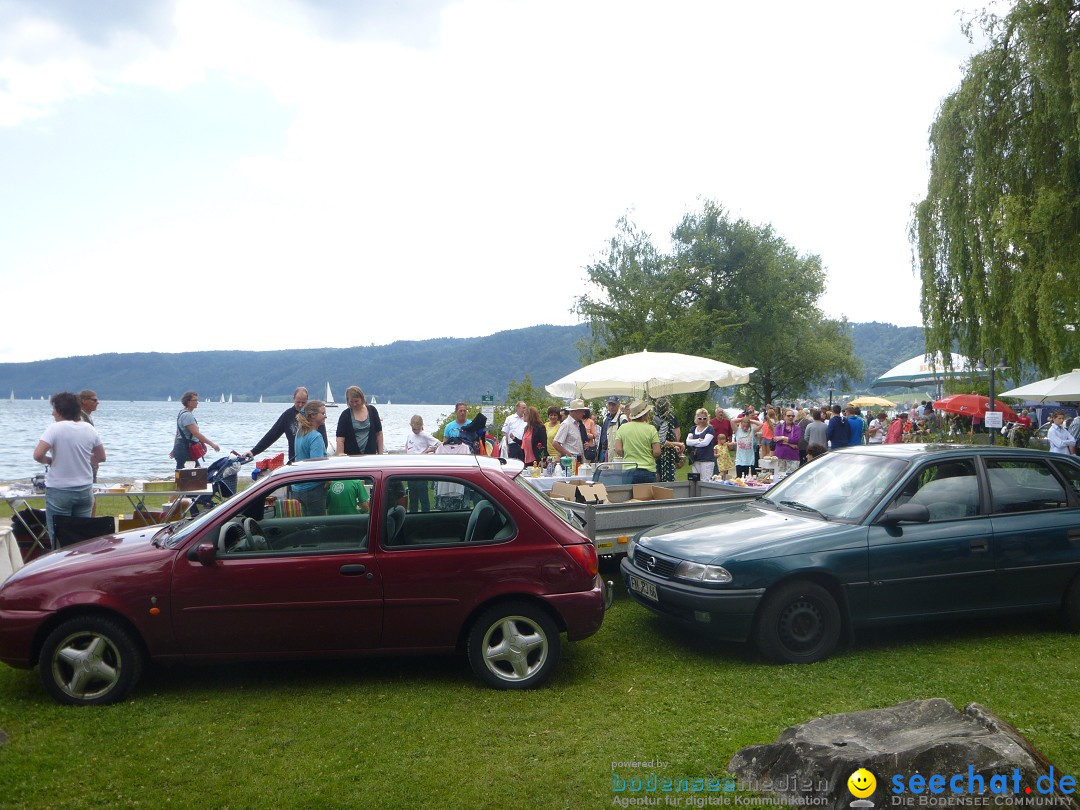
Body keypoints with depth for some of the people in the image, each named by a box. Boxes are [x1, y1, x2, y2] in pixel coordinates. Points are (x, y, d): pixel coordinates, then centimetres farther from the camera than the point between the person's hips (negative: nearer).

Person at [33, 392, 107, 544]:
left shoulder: (55, 428, -11)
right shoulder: (89, 428, 3)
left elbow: (38, 455, -20)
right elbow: (101, 457, 11)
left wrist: (50, 461, -1)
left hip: (59, 491, -4)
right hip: (85, 490, 4)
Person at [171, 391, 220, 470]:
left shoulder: (182, 413, 15)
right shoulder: (187, 415, -17)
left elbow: (178, 434, 21)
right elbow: (196, 433, -27)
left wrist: (174, 450, 26)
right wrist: (212, 444, -29)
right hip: (184, 449, -10)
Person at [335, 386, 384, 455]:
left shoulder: (372, 410, 6)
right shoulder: (345, 415, 0)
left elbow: (379, 433, 8)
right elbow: (340, 438, -6)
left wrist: (380, 453, 3)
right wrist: (340, 455, -18)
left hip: (370, 455, 1)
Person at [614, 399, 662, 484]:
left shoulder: (622, 428, 0)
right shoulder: (651, 429, -6)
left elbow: (618, 450, -4)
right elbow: (657, 452, -9)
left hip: (628, 471, 2)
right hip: (648, 470, -2)